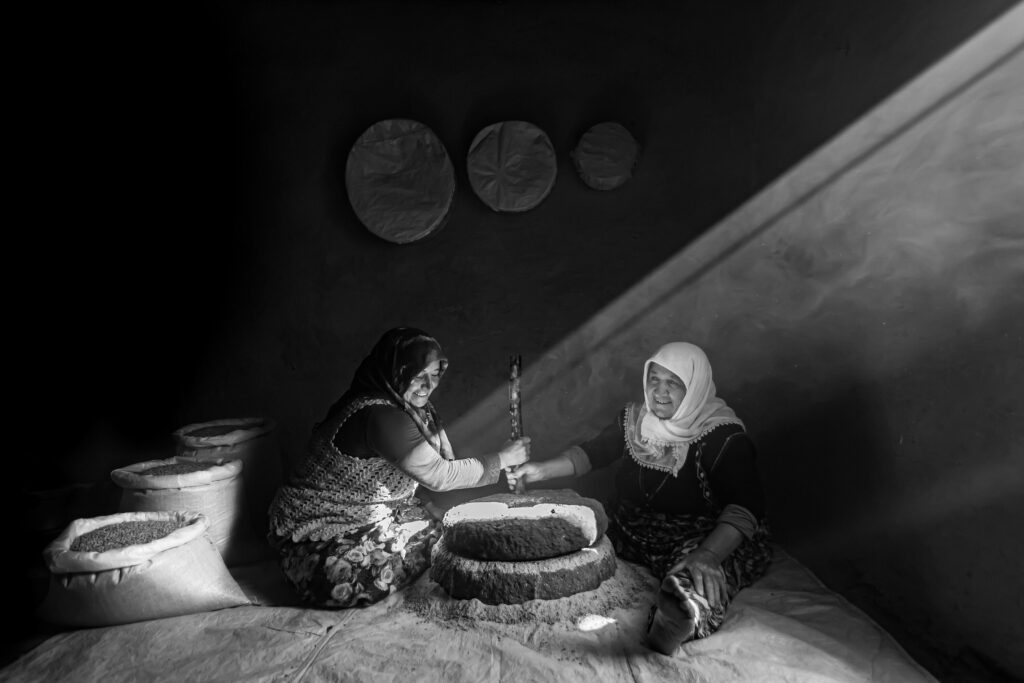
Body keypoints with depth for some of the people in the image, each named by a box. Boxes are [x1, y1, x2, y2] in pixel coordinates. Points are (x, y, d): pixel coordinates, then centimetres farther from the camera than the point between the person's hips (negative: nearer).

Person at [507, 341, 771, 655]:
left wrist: (708, 553, -44)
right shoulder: (635, 418, 2)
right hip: (629, 533, 6)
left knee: (691, 587, -40)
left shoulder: (723, 437, -16)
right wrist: (543, 469, -11)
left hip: (711, 542, -6)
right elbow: (594, 451, 7)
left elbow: (746, 506, -25)